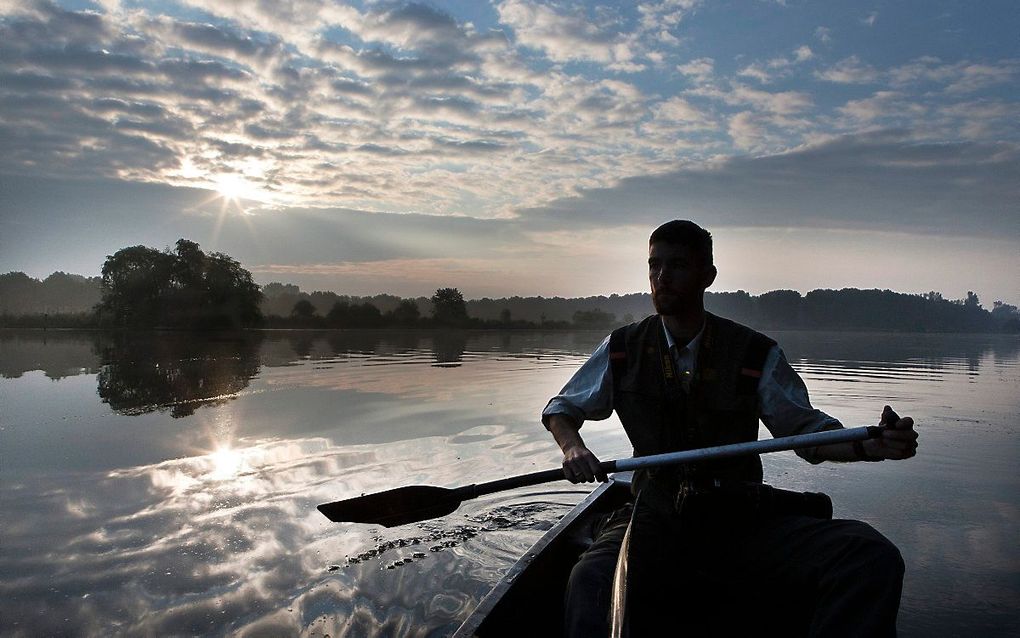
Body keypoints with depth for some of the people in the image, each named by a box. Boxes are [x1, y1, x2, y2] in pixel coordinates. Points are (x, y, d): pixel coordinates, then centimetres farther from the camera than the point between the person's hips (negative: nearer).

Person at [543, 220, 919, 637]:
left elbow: (807, 431, 8)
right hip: (656, 520, -1)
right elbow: (560, 409, 16)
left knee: (873, 558, -23)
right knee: (590, 583, -37)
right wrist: (572, 447, -7)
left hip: (743, 520, 2)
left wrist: (873, 446, -12)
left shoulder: (754, 354, 4)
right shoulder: (622, 349, 6)